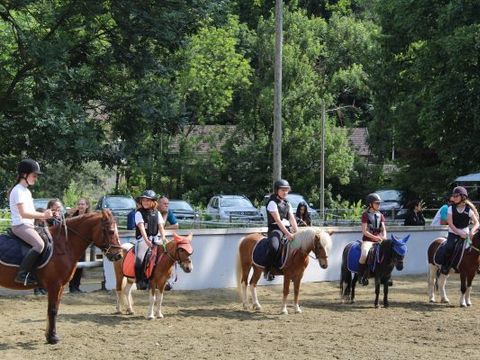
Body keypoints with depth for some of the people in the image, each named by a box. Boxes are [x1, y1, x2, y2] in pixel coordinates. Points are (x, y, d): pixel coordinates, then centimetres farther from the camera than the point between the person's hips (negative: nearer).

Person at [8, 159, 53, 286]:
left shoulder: (26, 191, 19)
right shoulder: (18, 190, -12)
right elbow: (23, 213, -20)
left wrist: (42, 215, 6)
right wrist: (42, 215, -18)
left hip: (28, 225, 11)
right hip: (20, 225, -11)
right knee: (39, 244, -31)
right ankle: (22, 274, -30)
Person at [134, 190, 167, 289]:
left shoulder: (157, 213, 12)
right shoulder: (139, 213, -2)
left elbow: (161, 226, 4)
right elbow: (141, 227, -15)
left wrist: (163, 237, -15)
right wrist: (146, 240, -28)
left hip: (154, 239, 4)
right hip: (142, 239, -4)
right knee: (139, 259, -25)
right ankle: (140, 281, -13)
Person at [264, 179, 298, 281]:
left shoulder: (287, 204, 15)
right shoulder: (272, 203, -7)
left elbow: (292, 219, 6)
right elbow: (278, 220, -17)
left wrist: (297, 233, -11)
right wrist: (287, 234, -27)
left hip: (287, 228, 8)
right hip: (275, 229, -8)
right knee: (274, 247, -35)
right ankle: (268, 270, -18)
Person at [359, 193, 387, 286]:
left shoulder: (380, 215, 14)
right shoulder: (366, 215, -2)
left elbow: (383, 228, 11)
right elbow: (364, 231, -9)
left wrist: (384, 236, -11)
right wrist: (375, 237, -20)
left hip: (378, 239, 5)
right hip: (367, 240, -5)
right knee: (364, 255, -33)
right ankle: (361, 276, -16)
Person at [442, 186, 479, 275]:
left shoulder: (469, 210, -2)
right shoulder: (451, 208, -1)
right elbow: (450, 224, -7)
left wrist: (472, 231, -23)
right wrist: (459, 232, -20)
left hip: (465, 234, 1)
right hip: (453, 233, -1)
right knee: (449, 247, -28)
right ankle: (445, 266, -15)